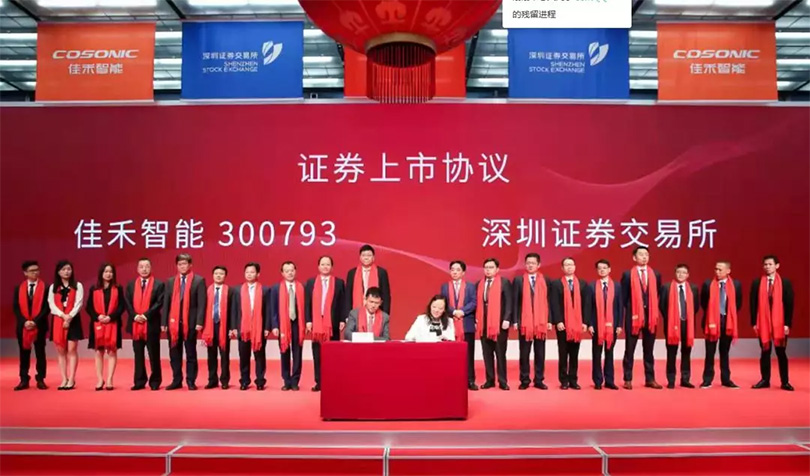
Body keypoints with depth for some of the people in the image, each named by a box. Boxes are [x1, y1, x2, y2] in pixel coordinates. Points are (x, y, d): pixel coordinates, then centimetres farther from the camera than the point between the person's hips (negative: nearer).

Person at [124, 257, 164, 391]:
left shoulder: (158, 285, 1)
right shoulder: (131, 285, 12)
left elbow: (159, 303, -8)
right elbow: (127, 303, 5)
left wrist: (146, 315, -17)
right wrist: (134, 316, -10)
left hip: (152, 324, -3)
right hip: (135, 324, 3)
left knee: (154, 354, 2)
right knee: (138, 355, 8)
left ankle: (155, 381, 9)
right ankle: (139, 381, 15)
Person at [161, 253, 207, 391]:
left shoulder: (199, 280, 0)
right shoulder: (170, 281, 12)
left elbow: (202, 303, -6)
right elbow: (166, 303, 10)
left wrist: (199, 322, -14)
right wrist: (164, 322, 3)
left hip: (190, 322, -4)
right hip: (173, 322, 4)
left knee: (191, 353, 4)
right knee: (174, 354, 8)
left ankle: (191, 381, 10)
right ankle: (176, 381, 16)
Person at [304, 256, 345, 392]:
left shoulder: (339, 282, 6)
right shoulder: (310, 283, 9)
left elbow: (342, 303, 3)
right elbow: (307, 303, 6)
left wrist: (342, 320, -5)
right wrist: (308, 321, -3)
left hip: (333, 323, -1)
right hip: (316, 323, 1)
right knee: (317, 354, 3)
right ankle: (319, 382, 9)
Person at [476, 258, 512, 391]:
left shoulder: (504, 282, 0)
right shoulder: (479, 284, 13)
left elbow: (509, 302, -7)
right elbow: (477, 303, 11)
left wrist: (506, 319, -16)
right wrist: (476, 320, 3)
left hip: (499, 323, -4)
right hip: (483, 323, 4)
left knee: (500, 353, 1)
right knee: (487, 354, 7)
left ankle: (502, 381, 8)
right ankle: (490, 380, 15)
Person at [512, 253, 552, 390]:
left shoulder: (546, 280, 6)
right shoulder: (518, 280, 3)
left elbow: (548, 301, 5)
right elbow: (515, 302, 0)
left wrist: (549, 321, -1)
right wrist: (515, 320, -7)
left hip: (541, 322, 1)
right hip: (524, 322, -1)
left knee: (540, 353, 6)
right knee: (524, 353, 5)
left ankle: (539, 380, 14)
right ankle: (525, 380, 12)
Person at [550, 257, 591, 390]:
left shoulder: (583, 284, 9)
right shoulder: (556, 284, 3)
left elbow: (587, 304, 5)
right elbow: (554, 304, -4)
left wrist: (585, 322, -4)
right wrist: (558, 321, -14)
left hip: (578, 323, 2)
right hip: (562, 323, -2)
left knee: (574, 354, 7)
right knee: (563, 354, 3)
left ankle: (573, 380, 13)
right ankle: (564, 381, 10)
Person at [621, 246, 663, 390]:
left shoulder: (656, 275, 7)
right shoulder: (628, 275, -2)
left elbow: (658, 295, 12)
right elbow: (623, 297, -1)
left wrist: (655, 312, 5)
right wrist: (625, 314, -5)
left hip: (651, 316, 3)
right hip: (633, 316, -3)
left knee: (649, 350, 10)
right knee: (630, 350, 3)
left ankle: (650, 379, 18)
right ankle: (628, 380, 10)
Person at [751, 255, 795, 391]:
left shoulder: (785, 283, 1)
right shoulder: (757, 283, 3)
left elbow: (789, 304, -1)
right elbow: (753, 304, 3)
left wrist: (787, 323, -8)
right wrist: (754, 323, -3)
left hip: (780, 324, -1)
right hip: (762, 323, 1)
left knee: (781, 353, 4)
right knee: (765, 352, 8)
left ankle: (785, 382, 12)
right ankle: (765, 380, 16)